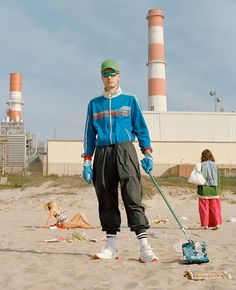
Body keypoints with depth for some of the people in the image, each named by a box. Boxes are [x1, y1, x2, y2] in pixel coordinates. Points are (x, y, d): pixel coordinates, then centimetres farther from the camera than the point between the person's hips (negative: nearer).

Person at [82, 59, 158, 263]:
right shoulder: (94, 104, 18)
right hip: (102, 154, 3)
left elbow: (141, 129, 9)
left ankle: (144, 247, -15)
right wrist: (87, 161, 7)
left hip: (125, 150, -3)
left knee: (133, 196, -13)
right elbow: (89, 134, 16)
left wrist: (147, 154, -3)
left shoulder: (129, 100, 12)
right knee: (106, 200, 3)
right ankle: (111, 246, 10)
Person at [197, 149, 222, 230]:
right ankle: (217, 223, 6)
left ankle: (205, 224, 9)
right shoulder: (215, 165, 2)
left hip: (204, 189, -3)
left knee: (204, 208, 5)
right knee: (214, 207, 10)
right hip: (214, 189, 3)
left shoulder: (202, 165, -10)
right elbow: (218, 178, 8)